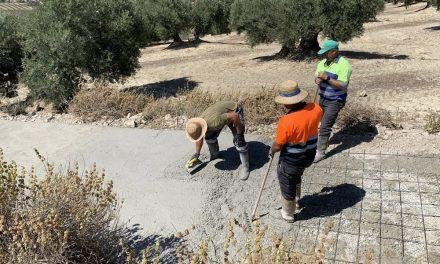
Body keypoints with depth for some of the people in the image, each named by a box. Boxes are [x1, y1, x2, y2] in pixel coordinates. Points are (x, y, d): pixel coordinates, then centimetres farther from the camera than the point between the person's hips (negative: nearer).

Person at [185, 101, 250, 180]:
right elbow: (199, 140, 4)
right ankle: (214, 155, 32)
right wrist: (196, 154, 11)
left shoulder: (215, 122, -42)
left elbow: (234, 116, -35)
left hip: (234, 111, -6)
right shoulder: (198, 125, -17)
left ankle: (245, 166, 2)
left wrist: (239, 133, -26)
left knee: (239, 141, -15)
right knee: (209, 137, 3)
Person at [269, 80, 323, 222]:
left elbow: (278, 145, -20)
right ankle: (296, 201, 58)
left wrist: (271, 151, 1)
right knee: (297, 178, 35)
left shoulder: (286, 121, -34)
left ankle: (288, 214, 44)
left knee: (288, 187, 20)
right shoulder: (316, 108, -16)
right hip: (309, 156, 6)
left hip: (291, 162, -6)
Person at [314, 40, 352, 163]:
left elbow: (343, 85, -24)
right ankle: (324, 141, 39)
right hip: (322, 98, 7)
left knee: (325, 126, -7)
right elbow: (317, 78, 11)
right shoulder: (322, 63, 5)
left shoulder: (343, 65, -18)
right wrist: (318, 80, -14)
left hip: (335, 101, -7)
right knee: (323, 123, 18)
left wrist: (327, 78, -28)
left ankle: (320, 152, 3)